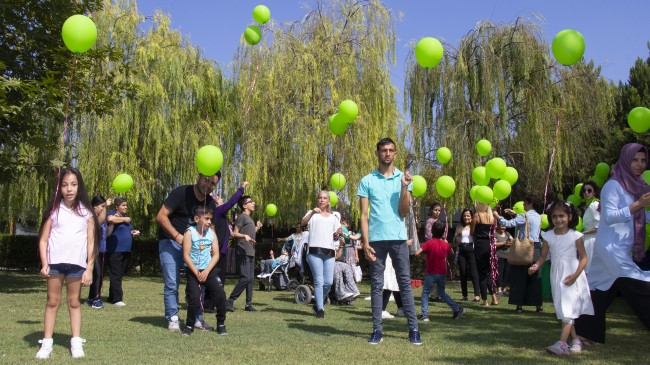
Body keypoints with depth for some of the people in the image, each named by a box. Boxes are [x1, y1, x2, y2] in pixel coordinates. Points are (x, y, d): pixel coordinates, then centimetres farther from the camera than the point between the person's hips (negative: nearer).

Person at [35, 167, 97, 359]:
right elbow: (43, 239, 4)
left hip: (77, 263, 0)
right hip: (55, 262, 0)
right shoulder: (54, 210, 4)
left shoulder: (86, 212, 4)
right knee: (52, 301, 6)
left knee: (74, 302, 8)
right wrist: (44, 264, -5)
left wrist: (89, 268, 0)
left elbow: (91, 241, 4)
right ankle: (47, 343, 11)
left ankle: (76, 342, 11)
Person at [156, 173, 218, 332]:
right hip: (170, 242, -5)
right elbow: (161, 216, -18)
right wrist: (178, 236, -25)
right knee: (172, 283, -9)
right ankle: (173, 319, 4)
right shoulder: (181, 193, -15)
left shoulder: (211, 204, 3)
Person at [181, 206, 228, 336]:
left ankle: (221, 324, 8)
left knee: (220, 294, -9)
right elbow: (186, 256, -11)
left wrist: (206, 271, -11)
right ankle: (189, 325, 11)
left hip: (209, 270, 3)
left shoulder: (211, 233, 4)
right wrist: (196, 273, -14)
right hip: (193, 271, -3)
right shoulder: (190, 232, -6)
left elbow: (216, 255, 0)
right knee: (194, 299, -12)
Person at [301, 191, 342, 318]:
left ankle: (317, 305, 20)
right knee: (319, 281, -8)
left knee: (328, 282, -1)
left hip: (329, 251, 4)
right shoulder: (312, 214, 13)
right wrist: (312, 212, -25)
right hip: (315, 250, -3)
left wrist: (338, 234, 1)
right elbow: (303, 223, -8)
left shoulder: (333, 217, 23)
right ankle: (320, 309, -1)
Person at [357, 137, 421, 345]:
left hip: (398, 237, 0)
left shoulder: (403, 178, 7)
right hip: (376, 239, 0)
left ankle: (413, 329, 6)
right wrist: (365, 242, -6)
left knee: (405, 283, 2)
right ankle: (377, 330, 8)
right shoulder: (367, 181, 5)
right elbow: (364, 214, 3)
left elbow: (403, 213, 0)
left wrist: (404, 188, -12)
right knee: (376, 285, 4)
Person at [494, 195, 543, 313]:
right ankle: (538, 305, 14)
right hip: (536, 249, 7)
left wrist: (497, 216, -3)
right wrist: (515, 214, 25)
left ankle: (519, 305, -1)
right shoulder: (538, 217, 12)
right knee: (535, 278, 11)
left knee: (520, 277, -1)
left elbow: (508, 223, -17)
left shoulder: (525, 216, -12)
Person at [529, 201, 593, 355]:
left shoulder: (575, 236, -7)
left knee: (568, 308, -12)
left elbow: (583, 257, -5)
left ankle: (562, 343, -18)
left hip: (572, 275, -4)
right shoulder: (548, 236, 2)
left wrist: (576, 275, -17)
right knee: (563, 309, 9)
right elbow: (543, 256, 5)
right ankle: (575, 340, 23)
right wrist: (536, 266, -15)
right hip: (557, 275, 4)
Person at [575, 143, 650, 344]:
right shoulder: (613, 185, -9)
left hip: (623, 250, 8)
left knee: (601, 292, 10)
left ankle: (583, 331, 16)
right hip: (612, 248, -8)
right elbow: (609, 216, -17)